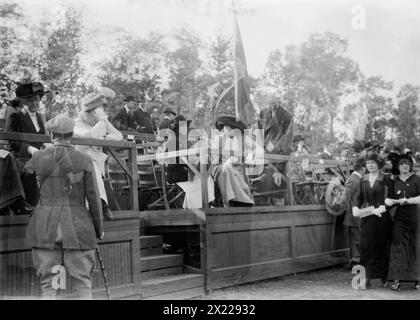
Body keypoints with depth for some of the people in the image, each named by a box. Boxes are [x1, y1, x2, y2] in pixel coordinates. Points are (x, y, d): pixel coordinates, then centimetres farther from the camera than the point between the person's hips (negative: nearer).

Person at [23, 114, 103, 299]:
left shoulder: (39, 158, -1)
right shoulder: (84, 160, -5)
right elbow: (93, 197, -3)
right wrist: (98, 228, 8)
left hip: (46, 226, 1)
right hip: (77, 226, -1)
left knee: (48, 284, 6)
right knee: (82, 282, 5)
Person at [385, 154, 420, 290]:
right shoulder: (394, 181, 9)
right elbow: (393, 199, 12)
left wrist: (407, 200, -19)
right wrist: (389, 200, -9)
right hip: (399, 218, 2)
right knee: (398, 247, -6)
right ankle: (396, 280, -8)